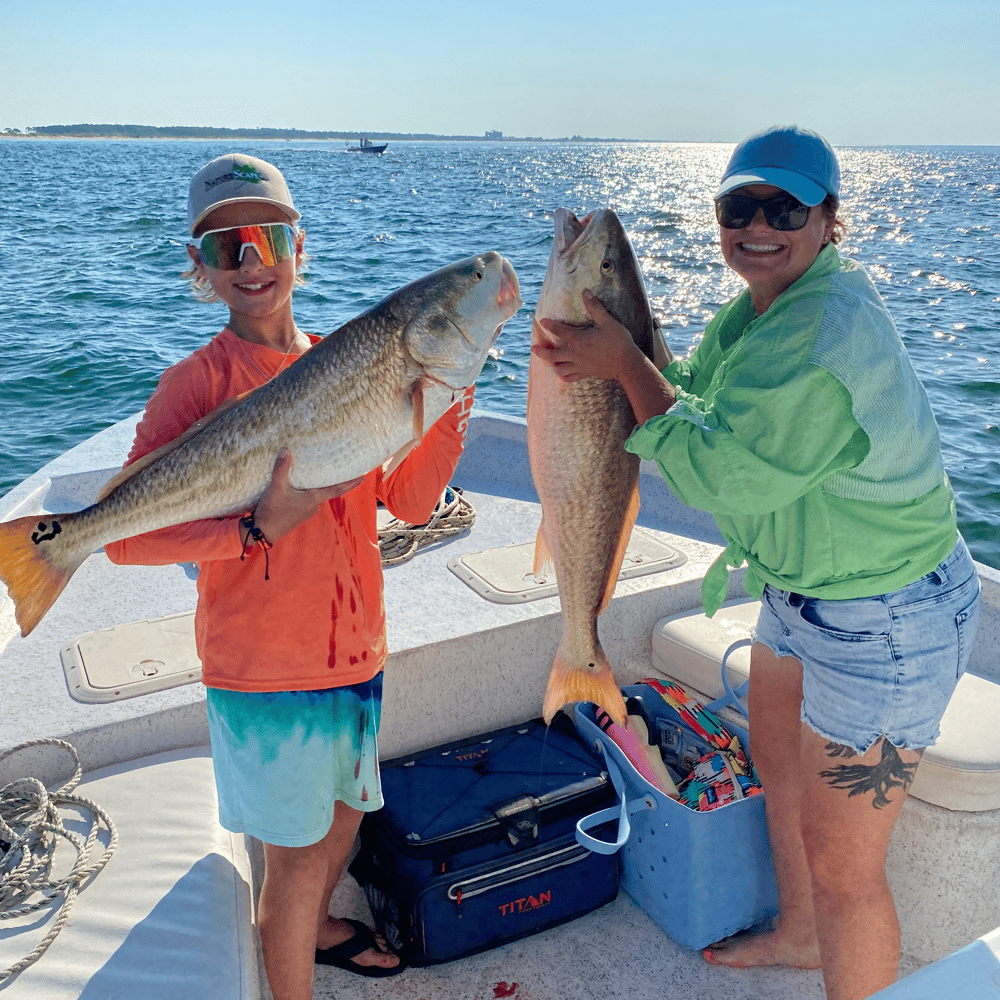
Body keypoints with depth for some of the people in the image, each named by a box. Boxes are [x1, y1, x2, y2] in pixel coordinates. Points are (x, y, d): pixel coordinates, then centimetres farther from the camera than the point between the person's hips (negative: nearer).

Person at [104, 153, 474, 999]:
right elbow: (123, 533, -22)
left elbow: (411, 499, 2)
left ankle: (316, 926, 55)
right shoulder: (198, 383, -14)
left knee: (346, 812, 26)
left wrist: (451, 404, -10)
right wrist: (259, 528, -32)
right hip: (265, 666, -6)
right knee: (297, 851, 6)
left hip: (355, 647, 7)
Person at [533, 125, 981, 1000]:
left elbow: (722, 473, -27)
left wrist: (626, 364, -20)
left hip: (885, 622, -10)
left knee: (841, 864, 3)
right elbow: (692, 401, 9)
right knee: (779, 770, 28)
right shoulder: (757, 310, 2)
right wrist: (597, 359, -4)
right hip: (801, 594, 10)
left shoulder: (833, 334, -29)